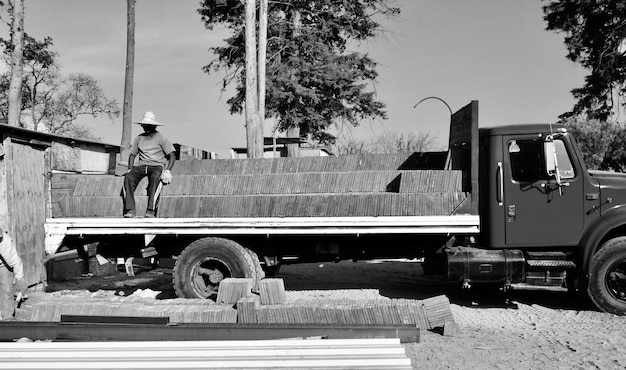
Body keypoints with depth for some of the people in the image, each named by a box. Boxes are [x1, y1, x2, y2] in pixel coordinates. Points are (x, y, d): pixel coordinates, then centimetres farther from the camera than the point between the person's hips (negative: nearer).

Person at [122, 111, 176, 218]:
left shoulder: (161, 138, 5)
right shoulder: (139, 138, 19)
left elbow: (172, 156, 0)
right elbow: (132, 154, 23)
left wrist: (167, 171, -15)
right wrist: (130, 169, 5)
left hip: (157, 166, -4)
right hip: (141, 165, 4)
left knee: (155, 177, -39)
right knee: (128, 177, -28)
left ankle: (151, 210, -45)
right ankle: (130, 210, -34)